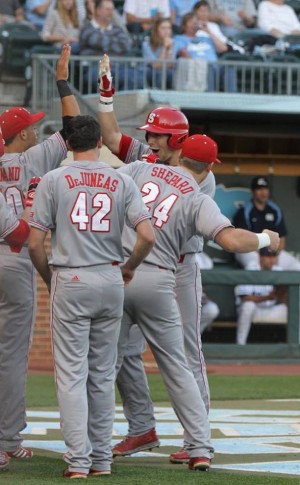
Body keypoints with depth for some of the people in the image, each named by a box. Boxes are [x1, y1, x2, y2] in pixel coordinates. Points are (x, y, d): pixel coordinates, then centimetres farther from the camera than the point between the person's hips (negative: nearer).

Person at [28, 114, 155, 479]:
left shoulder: (53, 180, -3)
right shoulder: (122, 182, 3)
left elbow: (35, 243, -6)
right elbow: (147, 236, -7)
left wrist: (49, 280, 11)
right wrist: (129, 267, 12)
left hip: (70, 282, -3)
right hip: (111, 282, 3)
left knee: (72, 373, -1)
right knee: (103, 374, 12)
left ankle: (78, 461, -8)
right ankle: (102, 459, 15)